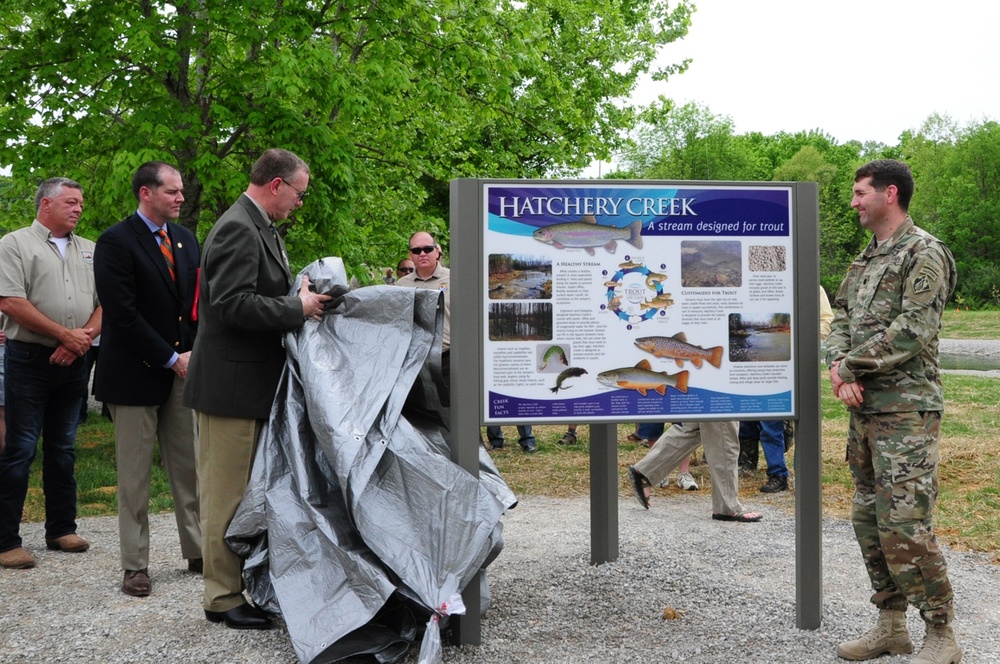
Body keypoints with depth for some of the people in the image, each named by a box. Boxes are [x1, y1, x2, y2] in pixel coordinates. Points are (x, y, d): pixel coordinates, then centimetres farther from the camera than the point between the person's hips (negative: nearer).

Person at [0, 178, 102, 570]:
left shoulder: (89, 251, 14)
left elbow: (104, 303, 10)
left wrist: (85, 337, -9)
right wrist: (64, 334, -13)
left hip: (73, 362, 5)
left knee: (63, 449, 12)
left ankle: (61, 529, 21)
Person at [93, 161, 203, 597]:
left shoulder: (185, 239, 12)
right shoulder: (116, 242, -10)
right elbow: (122, 313, -16)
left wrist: (195, 353, -1)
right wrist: (171, 359, -15)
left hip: (182, 369, 6)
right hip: (136, 373, -6)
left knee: (189, 467, 9)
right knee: (134, 474, 3)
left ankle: (198, 551, 18)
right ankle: (135, 565, 12)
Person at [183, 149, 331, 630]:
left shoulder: (260, 228, 16)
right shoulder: (237, 230, -17)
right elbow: (233, 304, -25)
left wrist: (301, 294, 7)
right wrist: (299, 308, -19)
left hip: (252, 383, 10)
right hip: (231, 385, -10)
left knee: (250, 491, 17)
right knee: (227, 494, 0)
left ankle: (249, 584, 27)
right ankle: (223, 599, 10)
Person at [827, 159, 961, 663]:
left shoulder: (924, 254, -10)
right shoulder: (865, 260, 17)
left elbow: (911, 332, -19)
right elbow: (841, 319, 14)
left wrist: (849, 366, -12)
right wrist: (839, 368, -6)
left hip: (907, 410, -9)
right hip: (865, 409, 9)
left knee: (905, 525, -11)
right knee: (869, 520, 12)